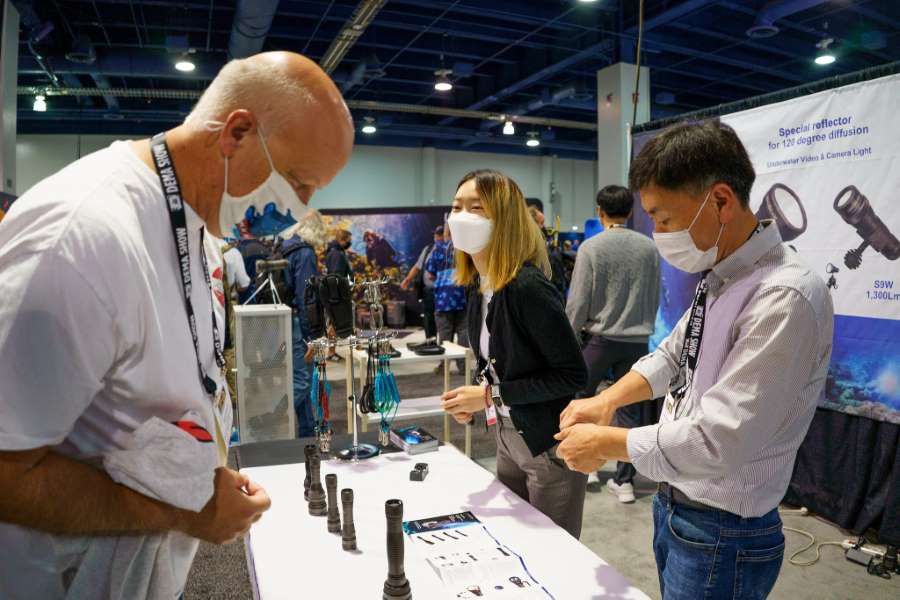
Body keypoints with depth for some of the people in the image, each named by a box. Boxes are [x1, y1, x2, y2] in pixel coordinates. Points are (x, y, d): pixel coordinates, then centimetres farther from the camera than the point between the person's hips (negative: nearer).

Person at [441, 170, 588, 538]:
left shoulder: (527, 287, -25)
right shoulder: (478, 284, 1)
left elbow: (572, 375, -23)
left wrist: (491, 395, -21)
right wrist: (473, 401, -3)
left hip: (550, 445, -8)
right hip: (507, 437, 8)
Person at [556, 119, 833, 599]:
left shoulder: (785, 299, -27)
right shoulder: (719, 278, 1)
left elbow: (717, 441, -29)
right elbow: (673, 354, 13)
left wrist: (605, 443, -18)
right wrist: (608, 400, -1)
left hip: (721, 537, -7)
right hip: (673, 505, 7)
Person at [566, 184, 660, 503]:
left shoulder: (591, 247, -9)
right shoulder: (649, 247, 1)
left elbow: (578, 302, -9)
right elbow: (655, 297, 7)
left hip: (599, 337, -3)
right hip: (637, 340, 3)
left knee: (578, 400, 16)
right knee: (631, 409, 9)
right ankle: (624, 480, 14)